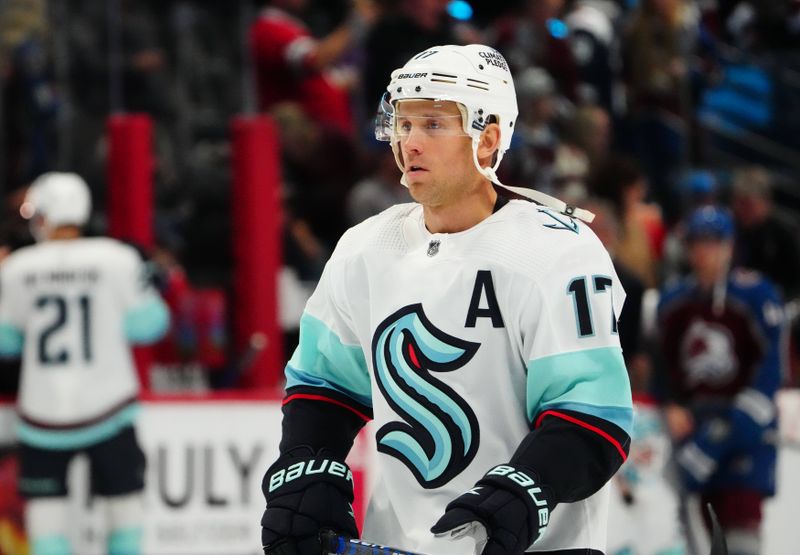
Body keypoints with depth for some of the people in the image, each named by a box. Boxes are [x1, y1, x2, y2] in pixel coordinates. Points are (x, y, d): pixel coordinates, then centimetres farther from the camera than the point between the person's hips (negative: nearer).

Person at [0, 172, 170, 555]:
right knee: (124, 496, 14)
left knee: (44, 504, 6)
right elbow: (147, 325, -1)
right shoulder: (118, 260, -7)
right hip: (107, 407, 0)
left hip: (43, 412, 0)